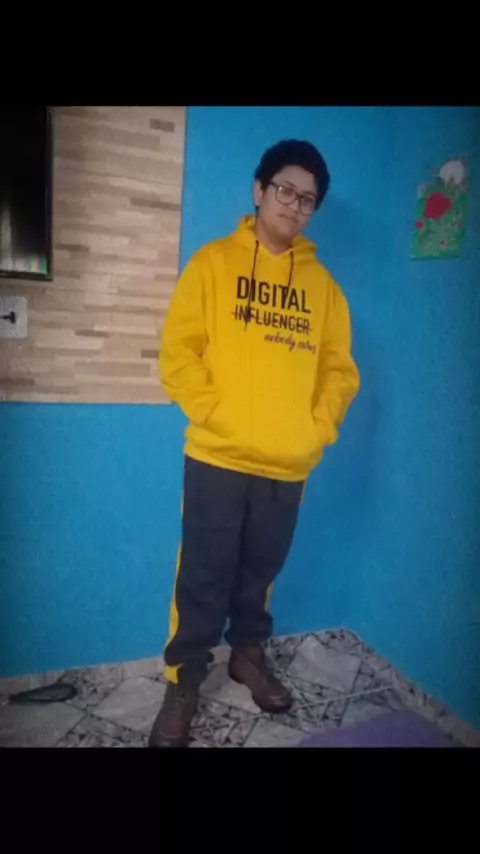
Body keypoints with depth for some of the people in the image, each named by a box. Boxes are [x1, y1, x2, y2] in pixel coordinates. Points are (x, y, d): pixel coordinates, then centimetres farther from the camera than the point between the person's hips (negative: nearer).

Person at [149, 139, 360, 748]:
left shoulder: (322, 282, 10)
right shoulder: (214, 261, 2)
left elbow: (339, 366, 10)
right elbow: (178, 351, -5)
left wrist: (319, 429, -3)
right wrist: (217, 417, -14)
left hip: (289, 465, 3)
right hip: (217, 457, -3)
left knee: (261, 572, 18)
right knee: (204, 578, 5)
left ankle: (248, 654, 40)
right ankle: (184, 682, 25)